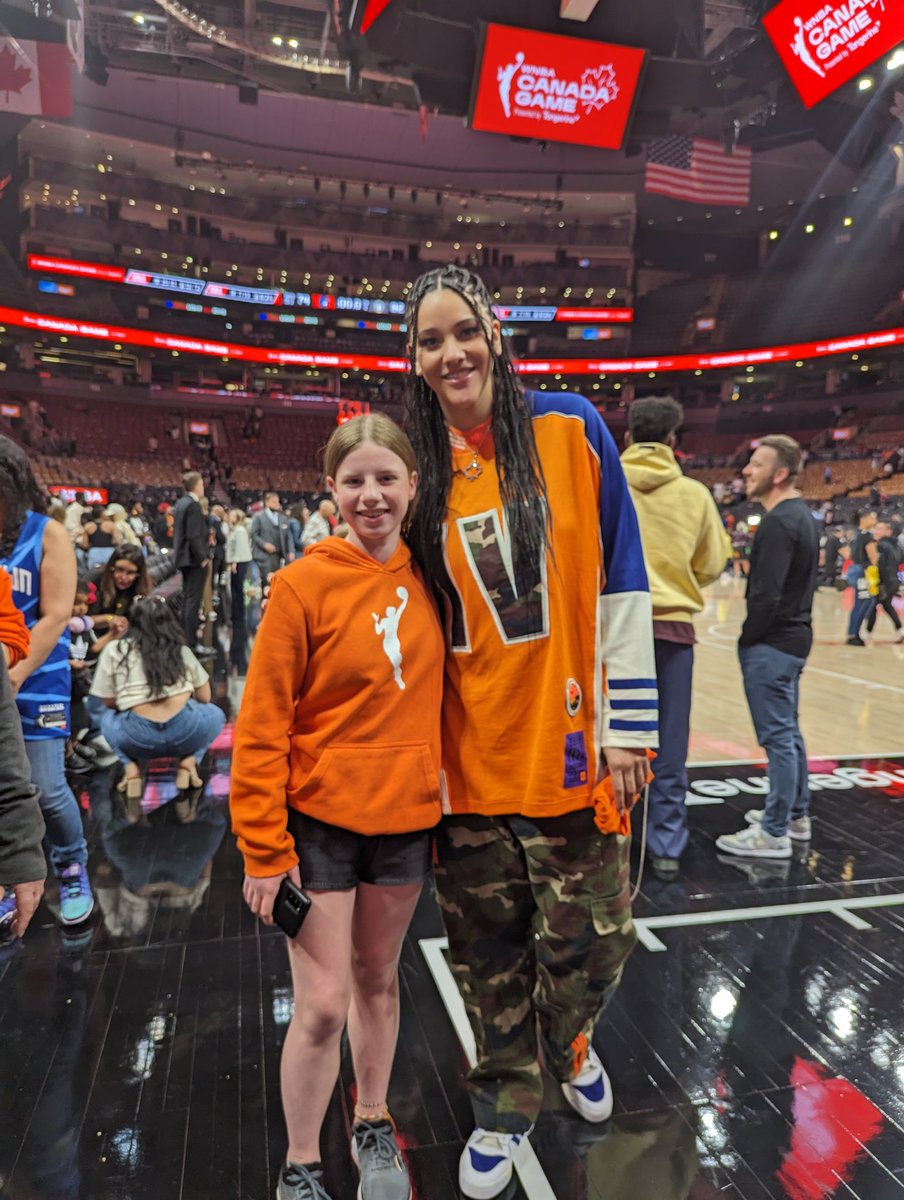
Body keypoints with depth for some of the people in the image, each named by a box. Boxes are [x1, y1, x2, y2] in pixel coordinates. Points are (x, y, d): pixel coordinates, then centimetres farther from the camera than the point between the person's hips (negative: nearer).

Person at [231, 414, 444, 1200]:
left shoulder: (428, 579, -1)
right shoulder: (305, 584, -13)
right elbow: (261, 727, -12)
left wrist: (447, 796, 9)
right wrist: (265, 849, -11)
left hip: (407, 818, 4)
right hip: (321, 820, -3)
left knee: (378, 980, 20)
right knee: (322, 1004, 4)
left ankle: (373, 1126, 43)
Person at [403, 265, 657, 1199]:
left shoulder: (569, 429, -3)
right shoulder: (421, 468, 3)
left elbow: (621, 582, -3)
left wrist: (627, 724, -6)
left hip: (569, 745, -1)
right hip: (469, 761, 2)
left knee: (589, 940, 13)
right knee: (489, 952, 16)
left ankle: (570, 1040, 47)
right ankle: (505, 1109, 42)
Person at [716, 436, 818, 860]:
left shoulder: (778, 522, -19)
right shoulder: (802, 515, 12)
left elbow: (766, 594, -25)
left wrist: (748, 638, -12)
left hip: (771, 645, -10)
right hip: (794, 637, 10)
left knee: (778, 737, -4)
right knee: (789, 732, 18)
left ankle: (774, 834, 5)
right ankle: (796, 815, 31)